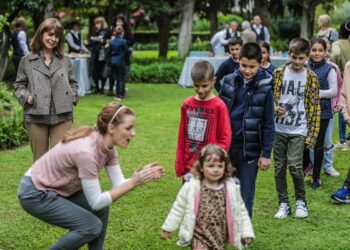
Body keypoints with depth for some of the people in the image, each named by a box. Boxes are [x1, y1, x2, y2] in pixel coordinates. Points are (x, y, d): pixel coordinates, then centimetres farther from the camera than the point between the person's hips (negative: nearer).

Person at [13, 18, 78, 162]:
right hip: (36, 116, -1)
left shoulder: (65, 61, 13)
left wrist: (73, 97, 3)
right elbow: (19, 85, 11)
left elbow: (73, 83, 21)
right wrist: (26, 97, -7)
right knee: (39, 159, 8)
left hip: (62, 116, 1)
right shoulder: (27, 61, 7)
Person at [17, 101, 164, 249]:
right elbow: (95, 202, -26)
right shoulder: (86, 151, -32)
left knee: (101, 208, 1)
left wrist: (139, 178, -21)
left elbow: (119, 184, -2)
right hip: (35, 193, -9)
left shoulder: (107, 146, -5)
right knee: (92, 226, -13)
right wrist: (133, 183, -29)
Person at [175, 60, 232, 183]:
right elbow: (181, 137, 11)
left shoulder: (219, 106, -7)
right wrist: (179, 165, 10)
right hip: (189, 166, 4)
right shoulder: (187, 104, 6)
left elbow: (225, 139, -6)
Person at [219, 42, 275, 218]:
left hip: (249, 149, -3)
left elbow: (268, 123, -4)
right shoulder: (229, 81, 1)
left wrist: (266, 154, -5)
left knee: (245, 194, 6)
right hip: (225, 145, 3)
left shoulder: (264, 88, -7)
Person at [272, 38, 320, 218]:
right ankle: (284, 204, 18)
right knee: (279, 167, 5)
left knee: (294, 165, -11)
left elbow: (314, 107, 0)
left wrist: (312, 134, -4)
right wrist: (276, 108, -16)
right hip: (279, 129, 2)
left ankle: (301, 201, 11)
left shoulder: (310, 77, -1)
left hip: (299, 130, -2)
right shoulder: (279, 73, 2)